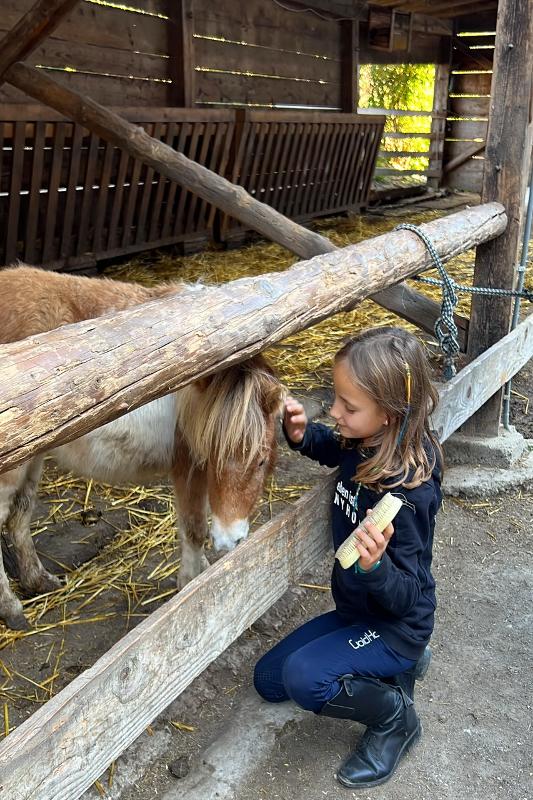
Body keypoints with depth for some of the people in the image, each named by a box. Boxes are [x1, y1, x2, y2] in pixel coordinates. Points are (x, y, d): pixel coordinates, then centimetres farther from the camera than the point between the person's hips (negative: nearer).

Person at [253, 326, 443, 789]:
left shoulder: (407, 492, -35)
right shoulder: (366, 444, -13)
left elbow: (405, 596, -29)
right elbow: (334, 449, 13)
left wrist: (375, 564, -51)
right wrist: (303, 435, -9)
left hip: (396, 625, -8)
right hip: (356, 611, 8)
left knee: (303, 678, -30)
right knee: (268, 680, 16)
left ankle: (396, 718, 0)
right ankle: (396, 667, 21)